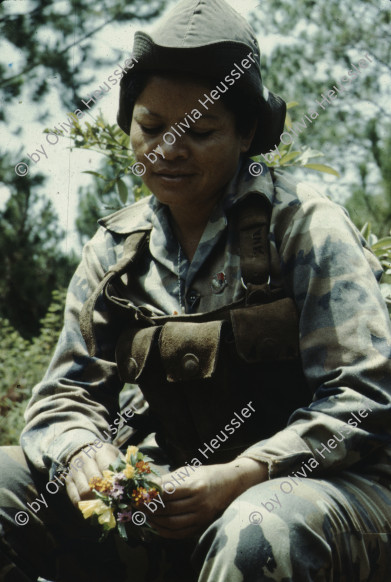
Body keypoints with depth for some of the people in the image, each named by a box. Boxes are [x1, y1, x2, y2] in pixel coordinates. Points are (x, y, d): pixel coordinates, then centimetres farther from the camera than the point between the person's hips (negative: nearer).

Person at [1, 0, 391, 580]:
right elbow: (65, 397, 9)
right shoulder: (116, 251, 9)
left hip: (321, 484, -5)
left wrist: (240, 477, -24)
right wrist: (81, 453, -17)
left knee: (258, 532, -41)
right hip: (179, 494, 5)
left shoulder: (305, 226, -6)